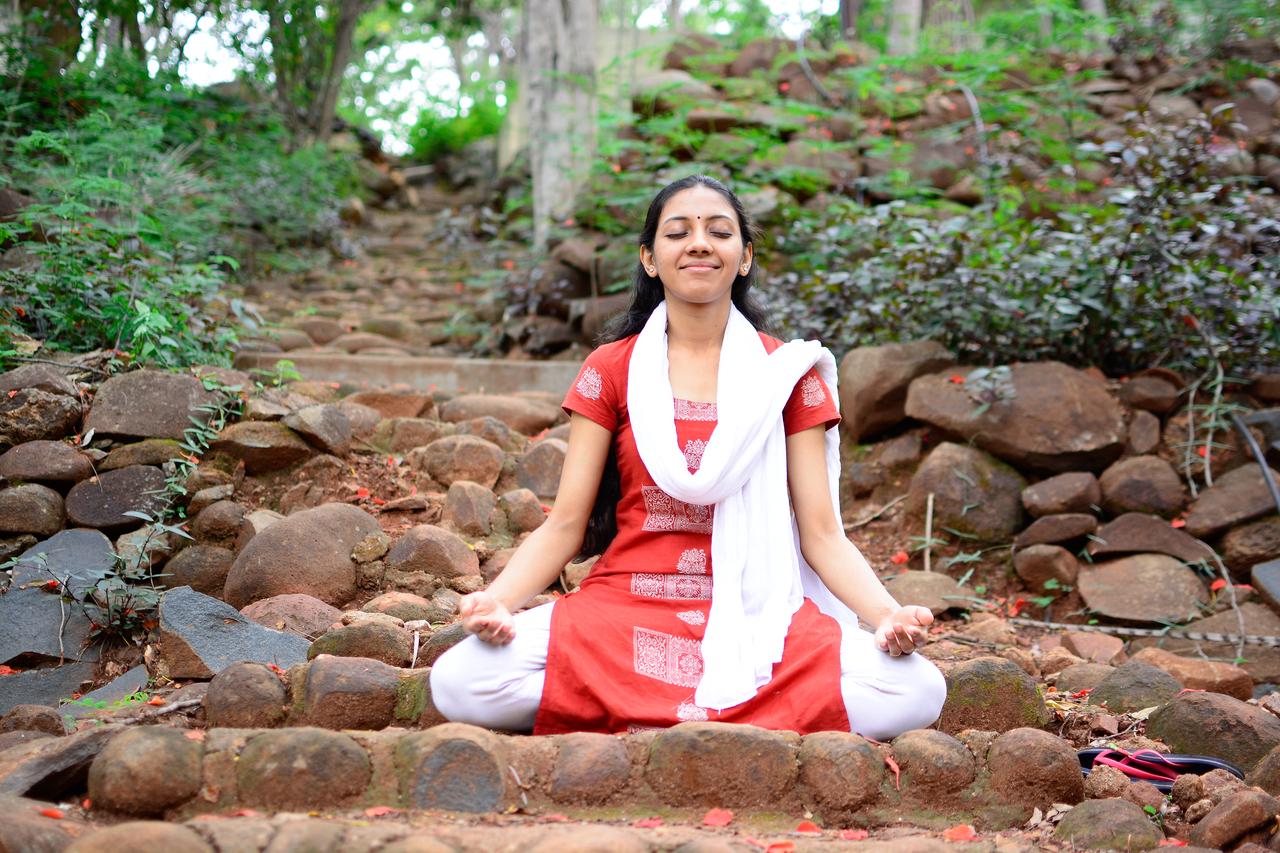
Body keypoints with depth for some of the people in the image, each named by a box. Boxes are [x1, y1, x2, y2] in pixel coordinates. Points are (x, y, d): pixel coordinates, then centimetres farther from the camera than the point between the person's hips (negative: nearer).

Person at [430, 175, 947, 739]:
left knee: (918, 692, -29)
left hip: (755, 617, 0)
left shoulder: (787, 373, 9)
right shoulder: (611, 371, 9)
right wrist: (495, 600, -16)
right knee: (458, 682, -29)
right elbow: (564, 526, 4)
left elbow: (822, 535, 4)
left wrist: (888, 615, -16)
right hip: (624, 610, 0)